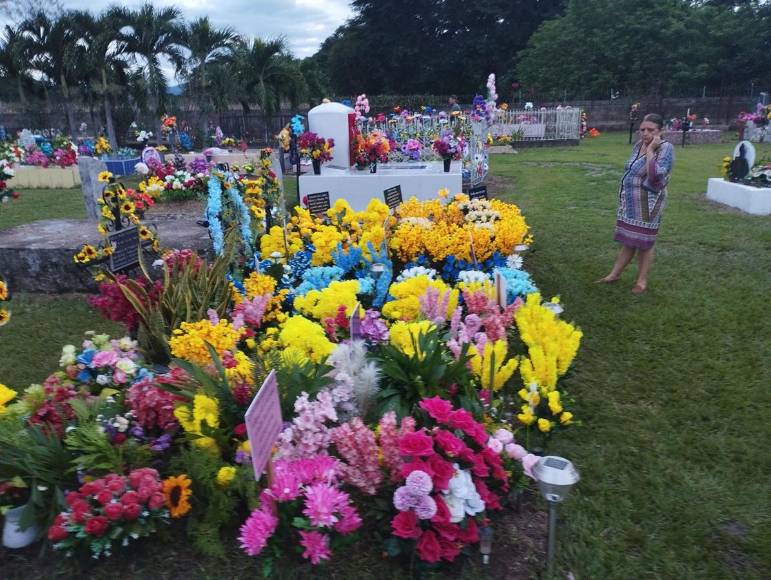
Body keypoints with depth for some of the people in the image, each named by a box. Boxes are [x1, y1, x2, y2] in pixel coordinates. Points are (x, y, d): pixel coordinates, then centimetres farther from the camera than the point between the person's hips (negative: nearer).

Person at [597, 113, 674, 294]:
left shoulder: (665, 148, -15)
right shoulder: (638, 145, 6)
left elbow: (655, 175, -29)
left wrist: (650, 150, -24)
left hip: (648, 204, -6)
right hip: (630, 202, 6)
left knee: (644, 243, 3)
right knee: (629, 240, 15)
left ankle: (642, 280, 15)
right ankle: (614, 274, 23)